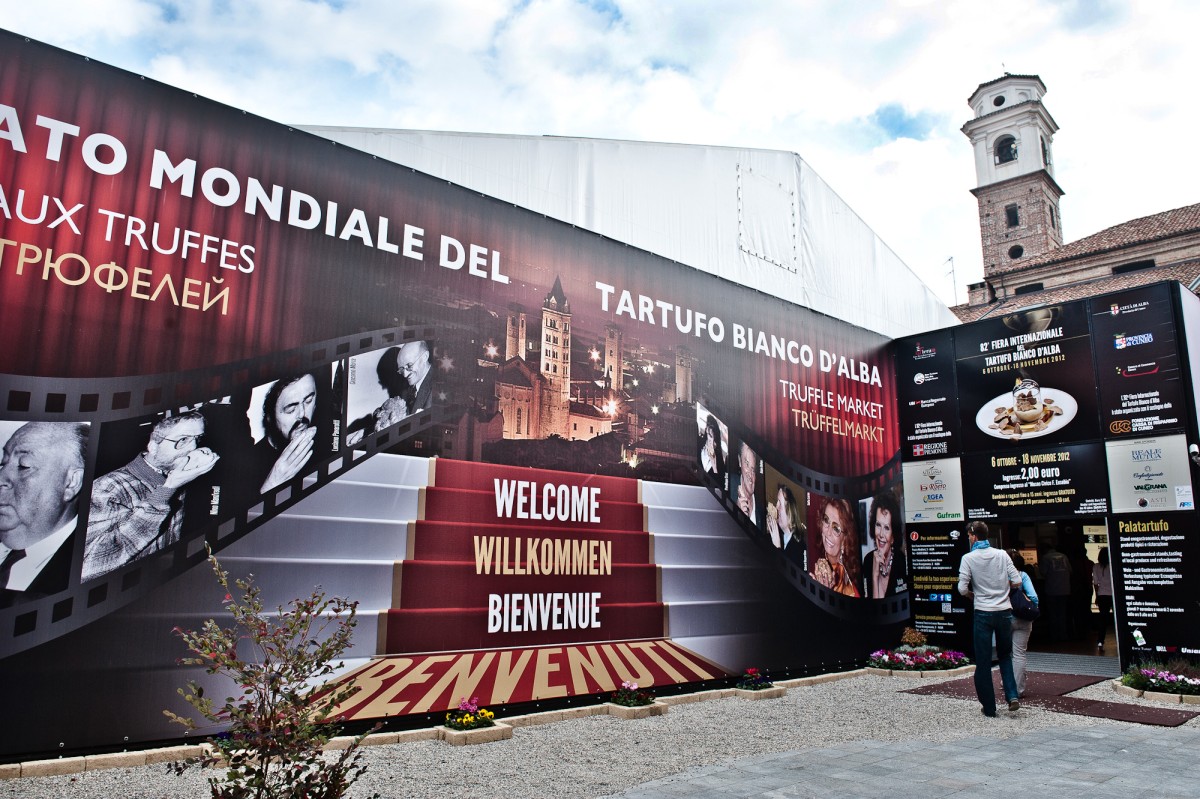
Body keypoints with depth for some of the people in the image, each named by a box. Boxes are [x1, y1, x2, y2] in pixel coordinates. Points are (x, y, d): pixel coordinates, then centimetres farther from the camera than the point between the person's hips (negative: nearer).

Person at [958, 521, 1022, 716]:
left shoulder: (968, 558, -7)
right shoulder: (1002, 554, 1)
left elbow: (962, 588, -12)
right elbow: (1017, 582, -2)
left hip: (983, 613, -3)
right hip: (1004, 611, 3)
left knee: (983, 662, 6)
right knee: (1005, 656, 21)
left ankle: (989, 707, 11)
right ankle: (1012, 695, 4)